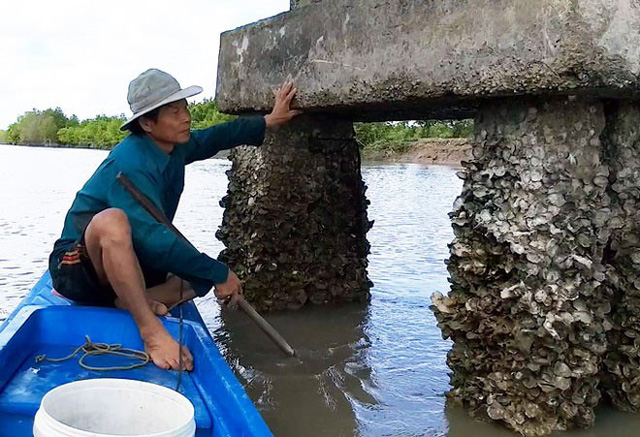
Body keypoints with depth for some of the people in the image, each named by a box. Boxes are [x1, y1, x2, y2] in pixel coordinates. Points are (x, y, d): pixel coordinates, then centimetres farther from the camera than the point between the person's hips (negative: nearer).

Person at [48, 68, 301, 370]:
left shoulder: (175, 147, 0)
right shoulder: (129, 165, -26)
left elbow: (216, 137, 20)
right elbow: (155, 240, -34)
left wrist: (269, 121, 20)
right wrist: (219, 273, -27)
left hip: (130, 265, 9)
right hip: (78, 264, -9)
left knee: (207, 272, 1)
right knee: (111, 220, -40)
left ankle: (130, 302, -18)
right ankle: (152, 332, -37)